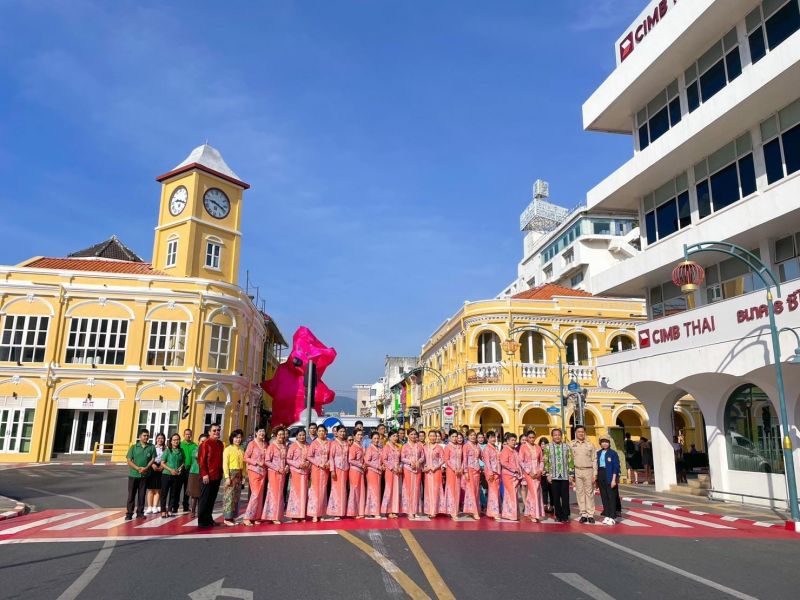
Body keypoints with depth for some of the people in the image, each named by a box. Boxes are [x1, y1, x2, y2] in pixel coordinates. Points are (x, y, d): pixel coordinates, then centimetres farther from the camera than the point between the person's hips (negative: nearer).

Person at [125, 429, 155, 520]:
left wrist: (146, 468, -16)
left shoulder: (152, 447, 3)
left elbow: (152, 459, 0)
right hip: (133, 474, 0)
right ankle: (129, 513, 8)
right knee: (131, 495, 2)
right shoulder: (133, 447, 2)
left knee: (142, 495, 7)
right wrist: (138, 468, -15)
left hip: (145, 475, 1)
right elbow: (129, 461, -2)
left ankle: (140, 512, 15)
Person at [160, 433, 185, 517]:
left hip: (177, 475, 3)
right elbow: (162, 463, -4)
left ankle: (170, 510, 17)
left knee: (174, 494, 8)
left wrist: (180, 468, -5)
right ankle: (163, 511, 7)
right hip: (166, 474, -3)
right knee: (164, 493, 1)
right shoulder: (167, 450, -3)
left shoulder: (181, 450, 7)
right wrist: (171, 470, -14)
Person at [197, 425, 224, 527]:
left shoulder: (220, 444, 13)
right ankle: (202, 521, 7)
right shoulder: (205, 444, -8)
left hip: (217, 476, 7)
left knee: (212, 499, 13)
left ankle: (209, 519, 22)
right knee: (204, 499, 1)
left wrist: (221, 473, 13)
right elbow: (201, 460, -12)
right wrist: (204, 474, -16)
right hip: (207, 476, -7)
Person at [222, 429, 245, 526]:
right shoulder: (228, 449, -4)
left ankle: (232, 517, 15)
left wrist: (244, 475, 6)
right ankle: (227, 518, 2)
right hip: (231, 474, -6)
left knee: (236, 496, 8)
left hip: (239, 474, 6)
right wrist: (227, 477, -15)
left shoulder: (241, 450, 12)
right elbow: (225, 464, -8)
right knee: (229, 495, -5)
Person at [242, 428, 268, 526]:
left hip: (263, 471, 6)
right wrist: (257, 462, -15)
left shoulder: (265, 444, 11)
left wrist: (266, 463, 0)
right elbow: (246, 458, -8)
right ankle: (247, 517, -6)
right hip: (254, 471, -6)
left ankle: (256, 517, 15)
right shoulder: (252, 443, -5)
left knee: (260, 495, 7)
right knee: (255, 494, -12)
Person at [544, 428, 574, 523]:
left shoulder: (566, 446, 4)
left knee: (565, 497, 0)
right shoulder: (548, 447, 4)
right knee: (556, 497, 5)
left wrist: (571, 474, -1)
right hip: (553, 476, 0)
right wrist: (548, 474, -4)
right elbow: (546, 461, 3)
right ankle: (558, 515, 15)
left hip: (565, 476, 0)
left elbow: (570, 461, 4)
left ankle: (565, 516, 7)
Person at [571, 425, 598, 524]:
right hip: (577, 471, 1)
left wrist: (595, 474, -3)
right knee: (579, 492, 4)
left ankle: (590, 514, 9)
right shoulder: (571, 445, 4)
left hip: (588, 471, -1)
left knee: (589, 493, 3)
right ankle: (583, 514, 11)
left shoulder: (590, 445, 3)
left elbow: (594, 460, 2)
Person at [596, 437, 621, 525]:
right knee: (604, 496, 8)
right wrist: (596, 478, 9)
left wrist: (614, 479, -14)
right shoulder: (598, 453, 10)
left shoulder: (613, 453, -5)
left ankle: (612, 517, 2)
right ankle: (607, 515, 16)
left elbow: (616, 467, -8)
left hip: (610, 477, -5)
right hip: (601, 476, 5)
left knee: (611, 497, -2)